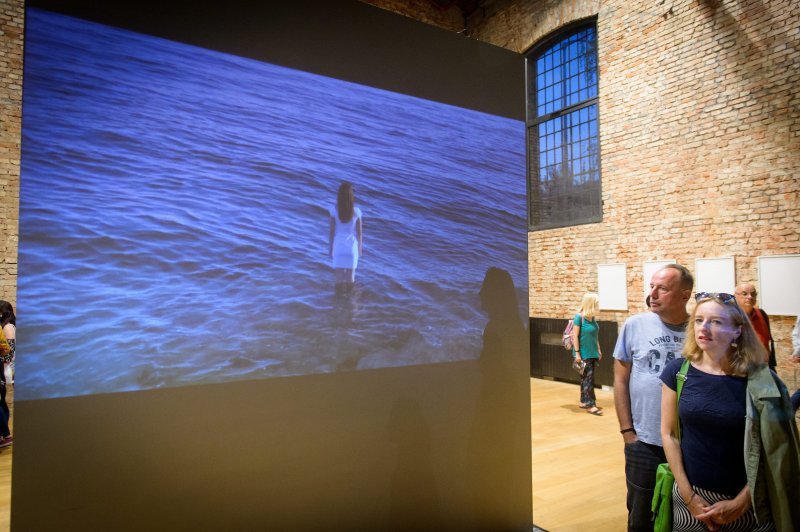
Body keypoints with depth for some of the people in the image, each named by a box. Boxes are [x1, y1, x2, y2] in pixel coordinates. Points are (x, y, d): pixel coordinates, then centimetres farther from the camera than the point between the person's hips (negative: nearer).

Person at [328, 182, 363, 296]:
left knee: (338, 275, 11)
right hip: (351, 246, 1)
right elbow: (359, 232, -4)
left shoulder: (334, 210, -13)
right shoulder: (356, 211, -12)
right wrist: (360, 248, 10)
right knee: (350, 275, 16)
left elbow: (332, 231, -8)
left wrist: (330, 248, 4)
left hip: (338, 246, 0)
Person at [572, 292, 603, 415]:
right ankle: (590, 404, 1)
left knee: (587, 378, 13)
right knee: (588, 378, -4)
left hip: (592, 353, 7)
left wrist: (598, 350, 16)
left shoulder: (592, 318, 6)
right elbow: (575, 336, -14)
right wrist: (577, 353, -16)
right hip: (583, 353, -7)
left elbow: (595, 336, 14)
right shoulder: (579, 317, -14)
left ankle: (584, 401, 22)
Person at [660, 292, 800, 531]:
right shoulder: (678, 372, -7)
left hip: (747, 504, -1)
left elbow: (772, 450, -6)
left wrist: (741, 502, -8)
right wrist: (688, 494, -7)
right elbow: (669, 434, -3)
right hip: (690, 496, 1)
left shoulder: (760, 381, -11)